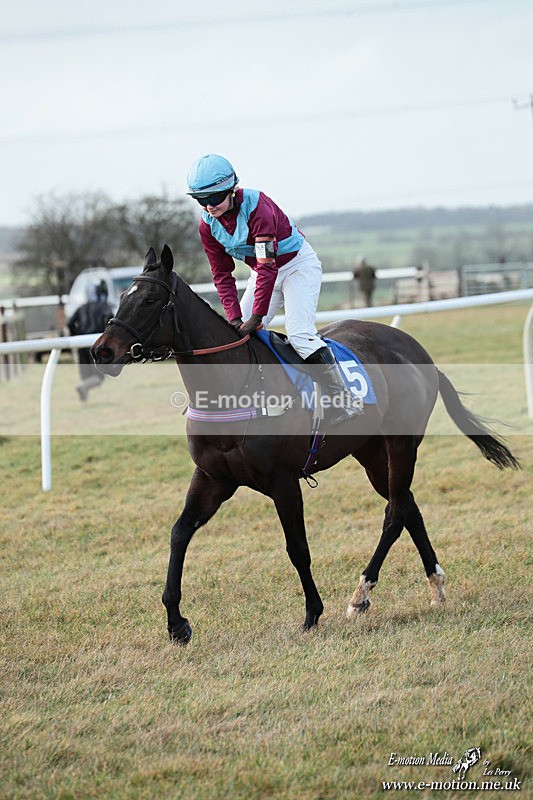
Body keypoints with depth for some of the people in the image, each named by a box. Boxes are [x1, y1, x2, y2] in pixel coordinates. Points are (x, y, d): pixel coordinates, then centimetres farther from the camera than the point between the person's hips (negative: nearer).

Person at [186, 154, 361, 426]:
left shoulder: (257, 207, -32)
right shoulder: (208, 225, -11)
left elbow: (267, 266, -34)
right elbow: (222, 275, -6)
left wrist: (257, 316, -35)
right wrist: (235, 317, -19)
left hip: (298, 264, -7)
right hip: (262, 272, 7)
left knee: (299, 333, -22)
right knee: (237, 334, 0)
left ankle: (344, 401, -21)